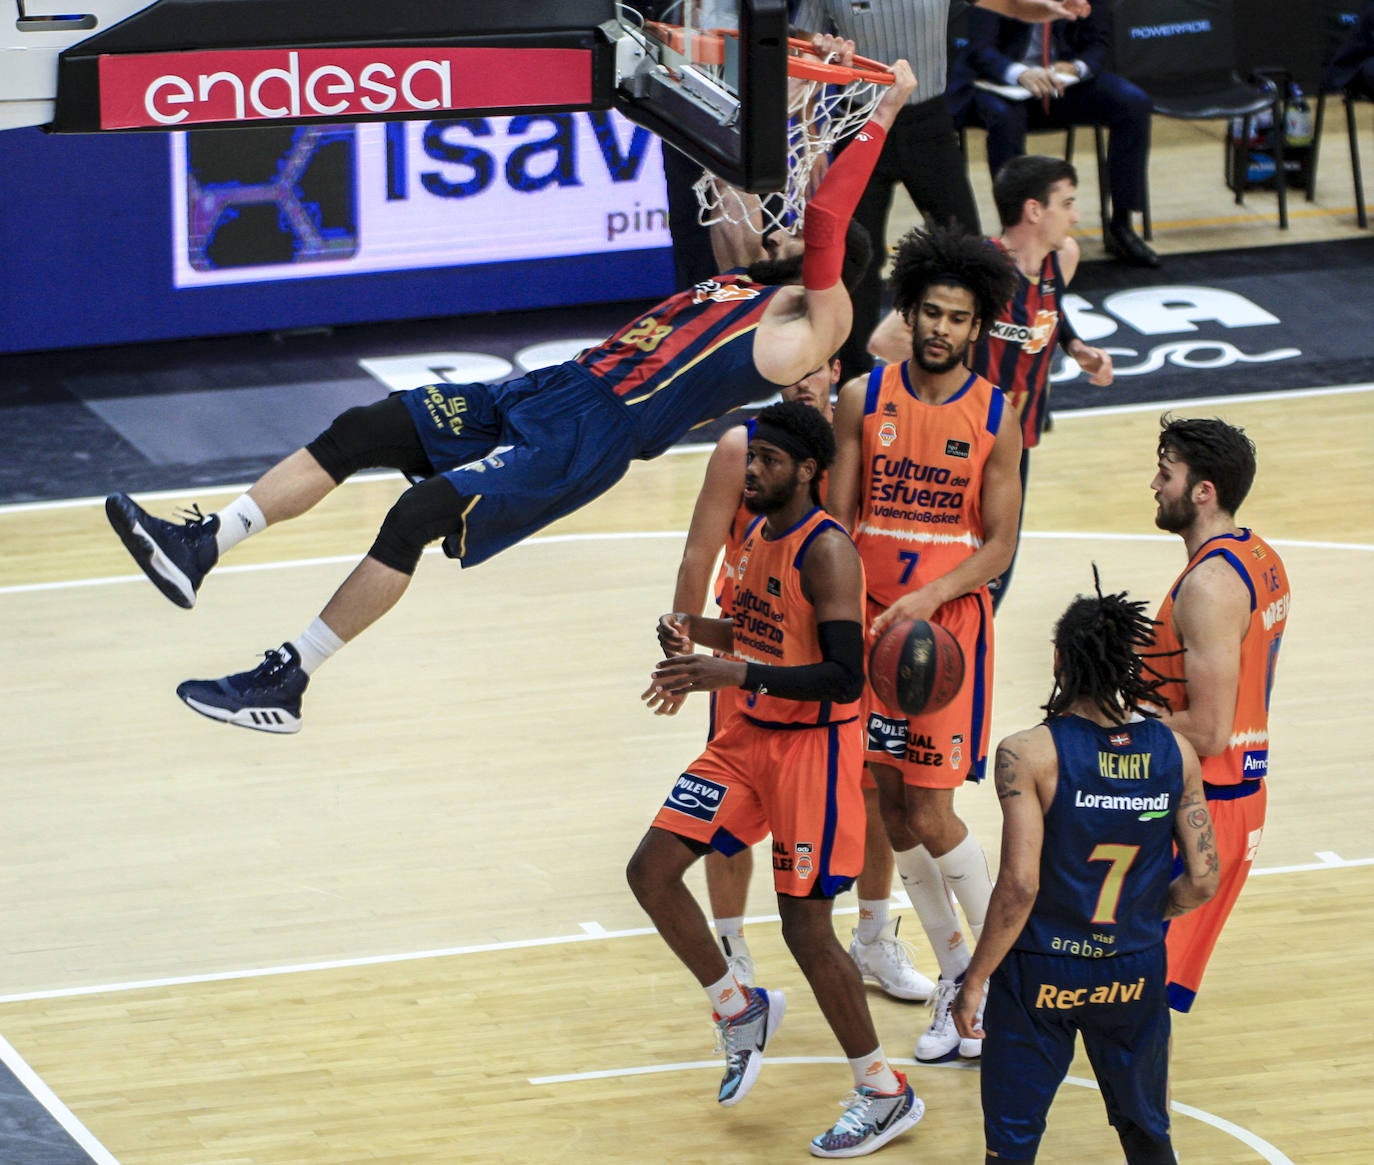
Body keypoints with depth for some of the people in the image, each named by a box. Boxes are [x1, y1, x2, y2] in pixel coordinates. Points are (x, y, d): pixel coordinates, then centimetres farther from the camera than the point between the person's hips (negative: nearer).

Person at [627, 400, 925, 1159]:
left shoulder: (827, 552, -20)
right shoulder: (757, 532, 6)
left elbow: (844, 676, -26)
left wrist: (739, 674, -33)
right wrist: (700, 632, 0)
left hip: (813, 748, -8)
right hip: (750, 735, 8)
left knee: (806, 927, -5)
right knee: (651, 871, 1)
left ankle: (885, 1096, 10)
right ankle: (741, 1012, 21)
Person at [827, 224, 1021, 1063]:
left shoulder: (997, 419, -5)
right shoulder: (863, 400, 0)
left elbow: (999, 546, -6)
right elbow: (837, 519, 1)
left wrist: (928, 597, -20)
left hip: (950, 627, -3)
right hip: (872, 623, 3)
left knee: (932, 817, -6)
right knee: (893, 808, 7)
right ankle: (955, 972, 22)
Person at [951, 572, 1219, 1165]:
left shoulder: (1028, 755, -18)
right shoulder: (1175, 753, -6)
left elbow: (1019, 886, -21)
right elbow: (1201, 881, -4)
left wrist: (975, 980, -10)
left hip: (1040, 975, -3)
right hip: (1135, 972, 3)